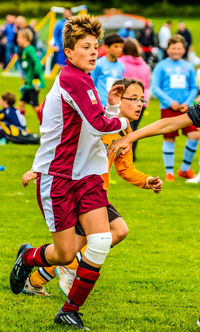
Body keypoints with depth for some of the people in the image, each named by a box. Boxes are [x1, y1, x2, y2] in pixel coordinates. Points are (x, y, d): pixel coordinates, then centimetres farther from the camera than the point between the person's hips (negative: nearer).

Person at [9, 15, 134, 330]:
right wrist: (122, 122, -4)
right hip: (57, 177, -8)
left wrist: (109, 104, 13)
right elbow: (98, 124, -23)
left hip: (87, 174, 8)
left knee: (102, 241, -7)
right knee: (66, 254, -3)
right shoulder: (74, 79, -18)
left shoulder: (77, 79, 11)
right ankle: (28, 257, 33)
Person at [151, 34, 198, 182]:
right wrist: (170, 102, -11)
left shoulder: (188, 67, 10)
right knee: (169, 139, -1)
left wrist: (188, 102, -4)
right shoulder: (161, 66, 2)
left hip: (185, 108, 2)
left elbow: (194, 88, 14)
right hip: (168, 108, -2)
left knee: (194, 135, -10)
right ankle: (169, 172, 11)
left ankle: (185, 169, 7)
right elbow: (155, 87, -2)